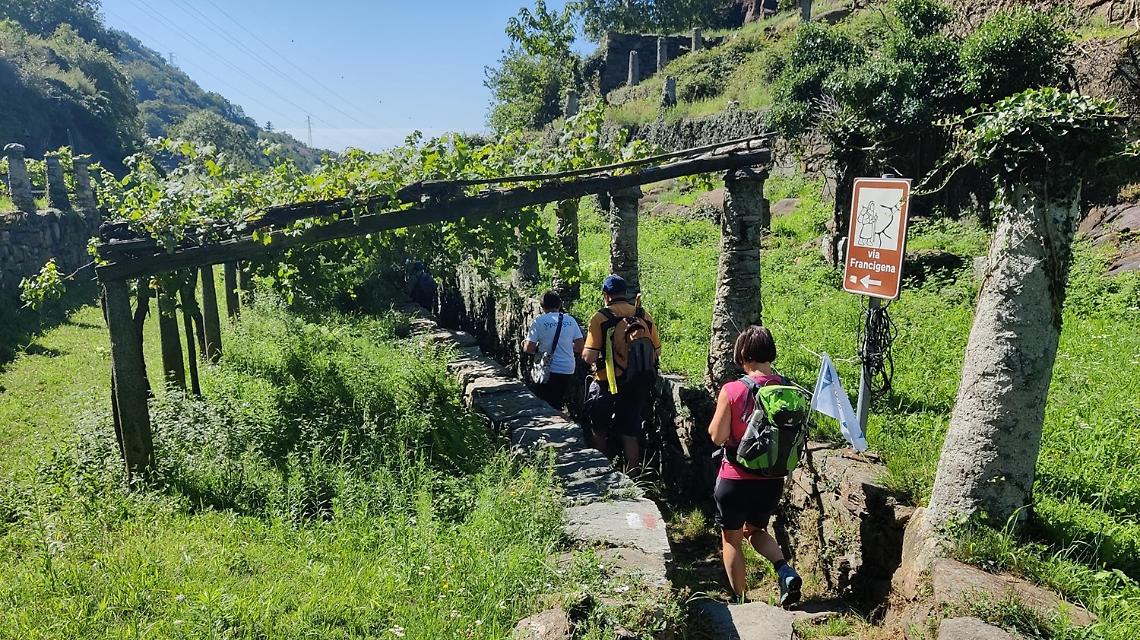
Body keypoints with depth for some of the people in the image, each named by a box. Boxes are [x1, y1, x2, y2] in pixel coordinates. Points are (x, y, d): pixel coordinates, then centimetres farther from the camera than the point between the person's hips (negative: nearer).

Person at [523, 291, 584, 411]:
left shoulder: (539, 321, -8)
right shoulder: (570, 320, 3)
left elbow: (529, 349, -11)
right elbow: (580, 346, 4)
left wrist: (524, 345, 11)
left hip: (549, 370, -4)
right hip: (568, 370, 4)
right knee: (558, 405, 16)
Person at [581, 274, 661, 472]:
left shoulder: (600, 318, -10)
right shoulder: (644, 316, 2)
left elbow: (589, 357, -16)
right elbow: (657, 352, 7)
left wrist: (584, 352, 6)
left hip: (608, 383, -3)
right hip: (639, 385, 3)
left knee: (599, 428, 18)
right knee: (631, 432, 12)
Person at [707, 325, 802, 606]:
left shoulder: (732, 391, -19)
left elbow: (717, 437, -15)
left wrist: (718, 416, 2)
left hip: (736, 479, -4)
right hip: (772, 480, 5)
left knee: (731, 539, 17)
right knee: (756, 531, 28)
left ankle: (741, 601, 24)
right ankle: (785, 571, 5)